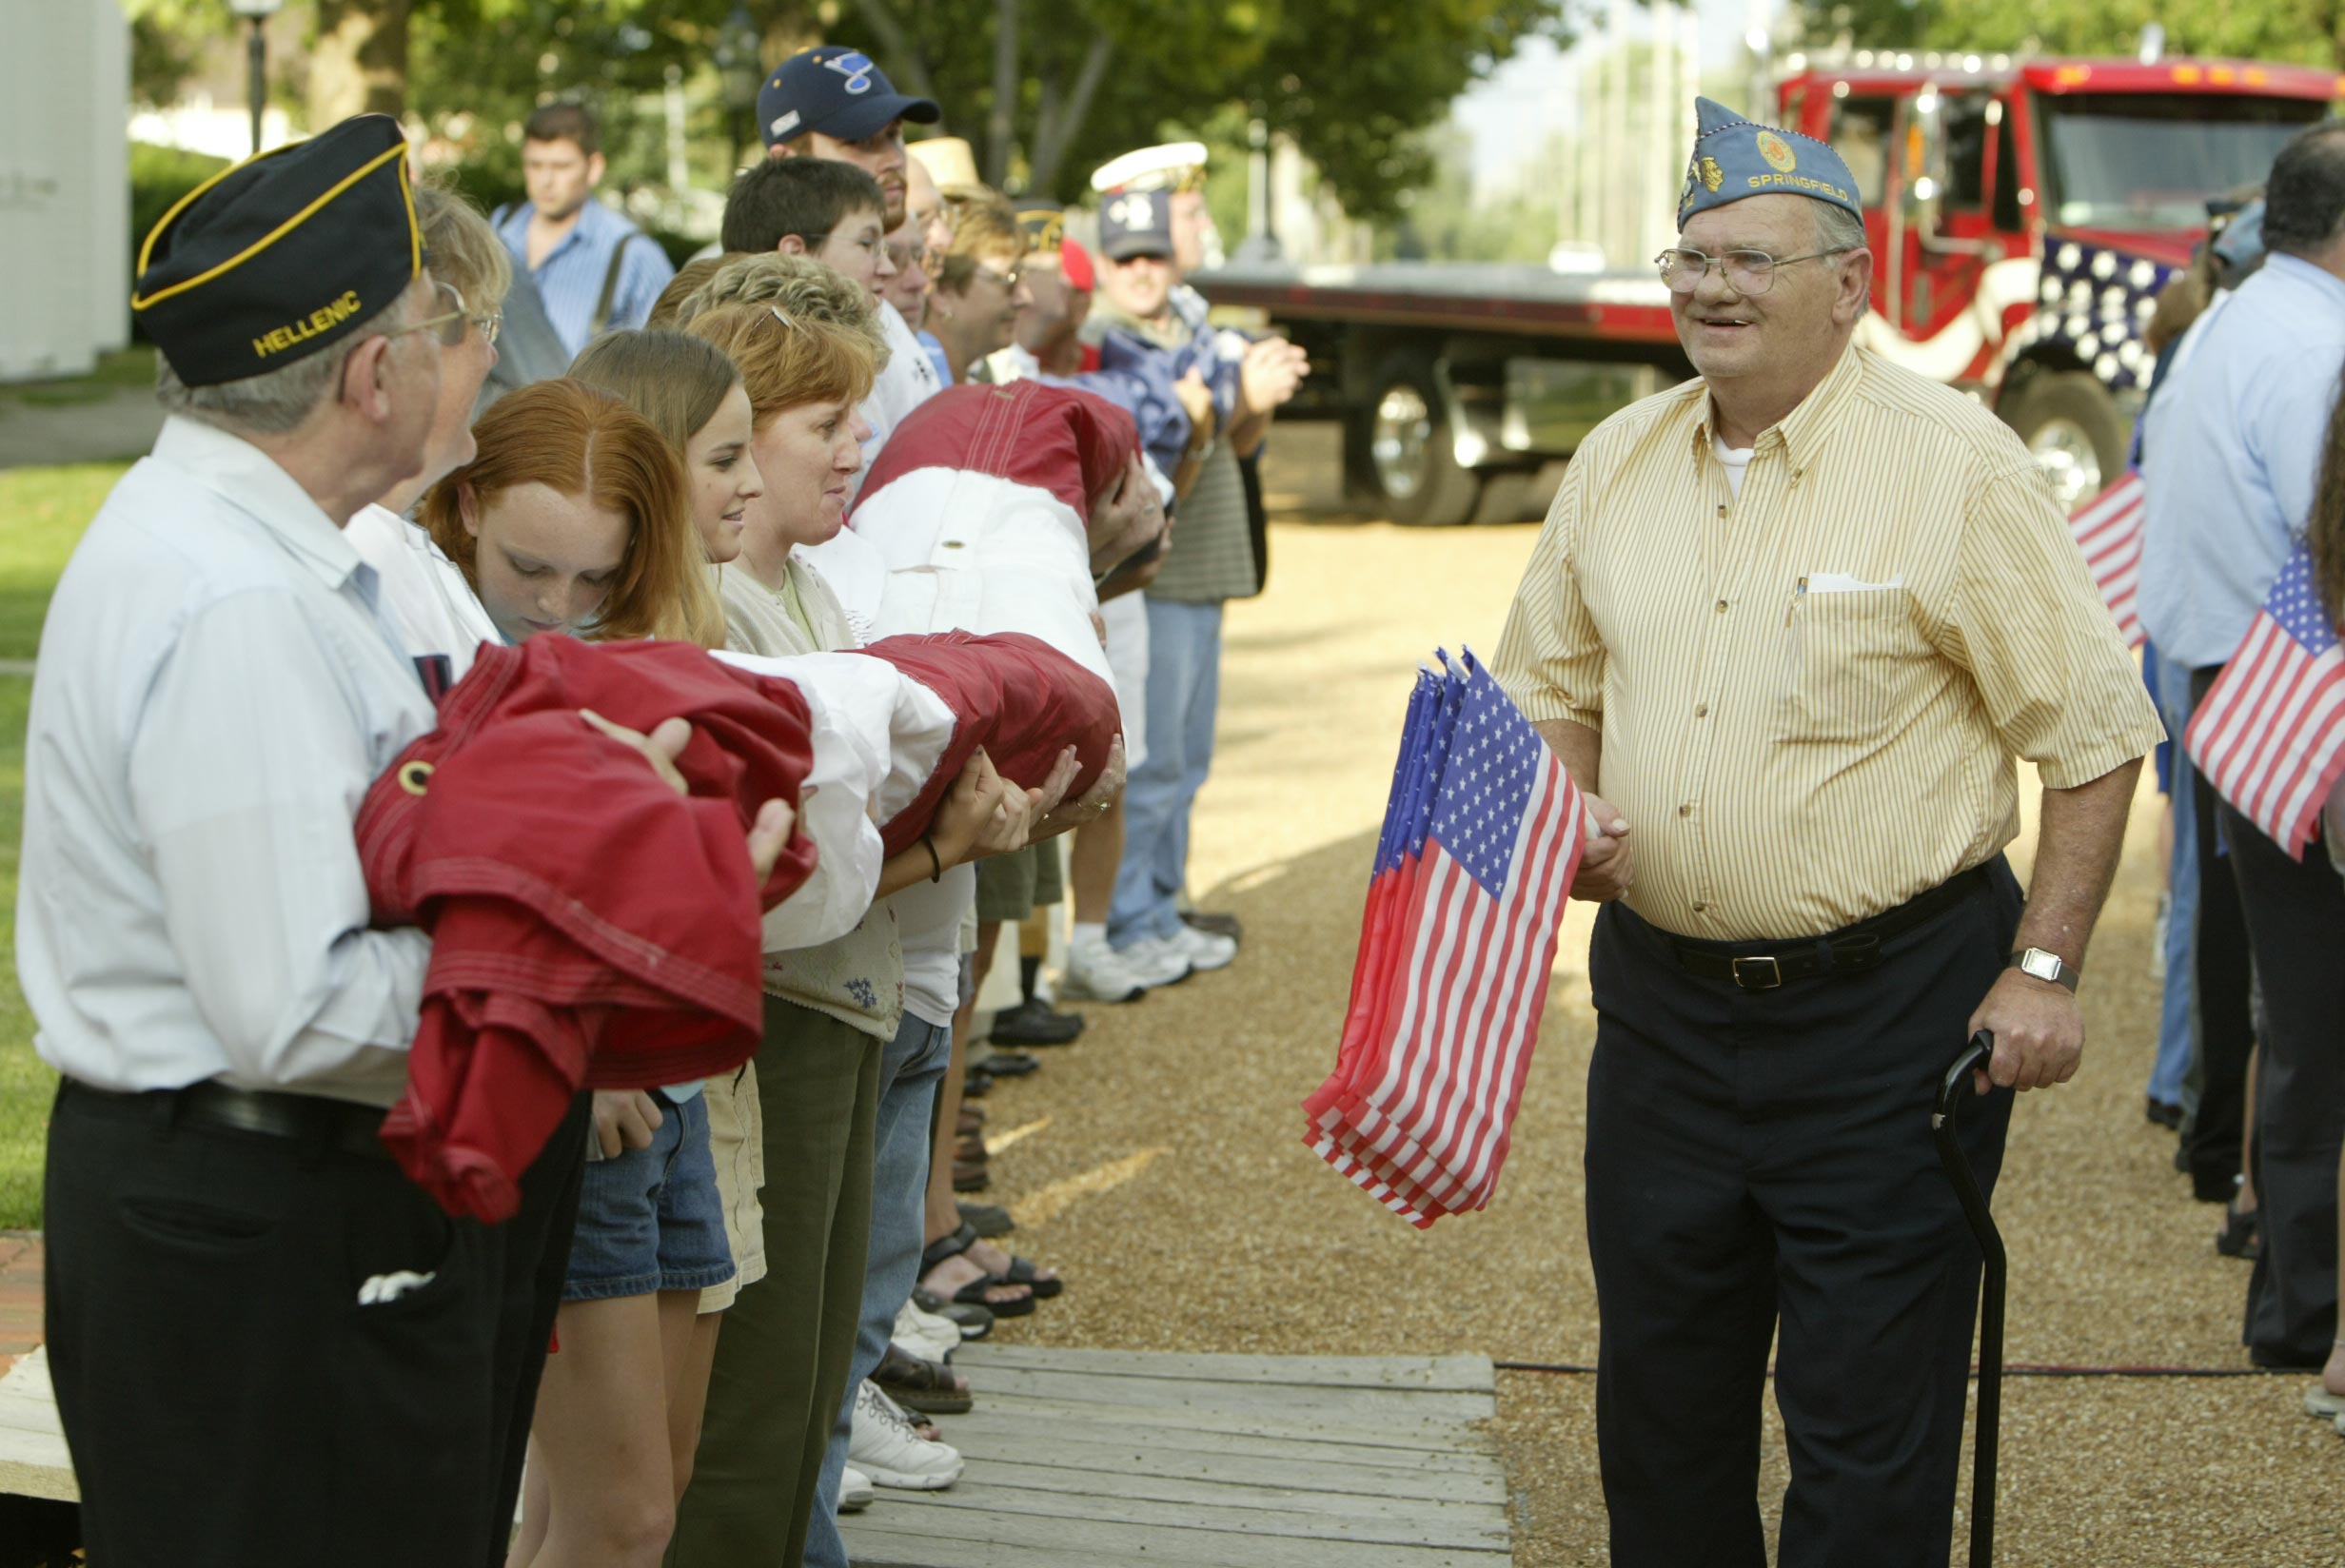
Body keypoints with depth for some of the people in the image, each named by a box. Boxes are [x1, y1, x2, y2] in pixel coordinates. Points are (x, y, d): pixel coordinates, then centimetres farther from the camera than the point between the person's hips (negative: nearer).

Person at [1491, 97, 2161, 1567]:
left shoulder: (1955, 465, -12)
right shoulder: (1619, 461, 6)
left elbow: (2094, 728, -8)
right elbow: (1554, 684, 19)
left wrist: (2045, 967, -13)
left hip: (1889, 1005, -5)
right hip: (1662, 992, 6)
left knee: (1869, 1430, 1)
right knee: (1660, 1397, 16)